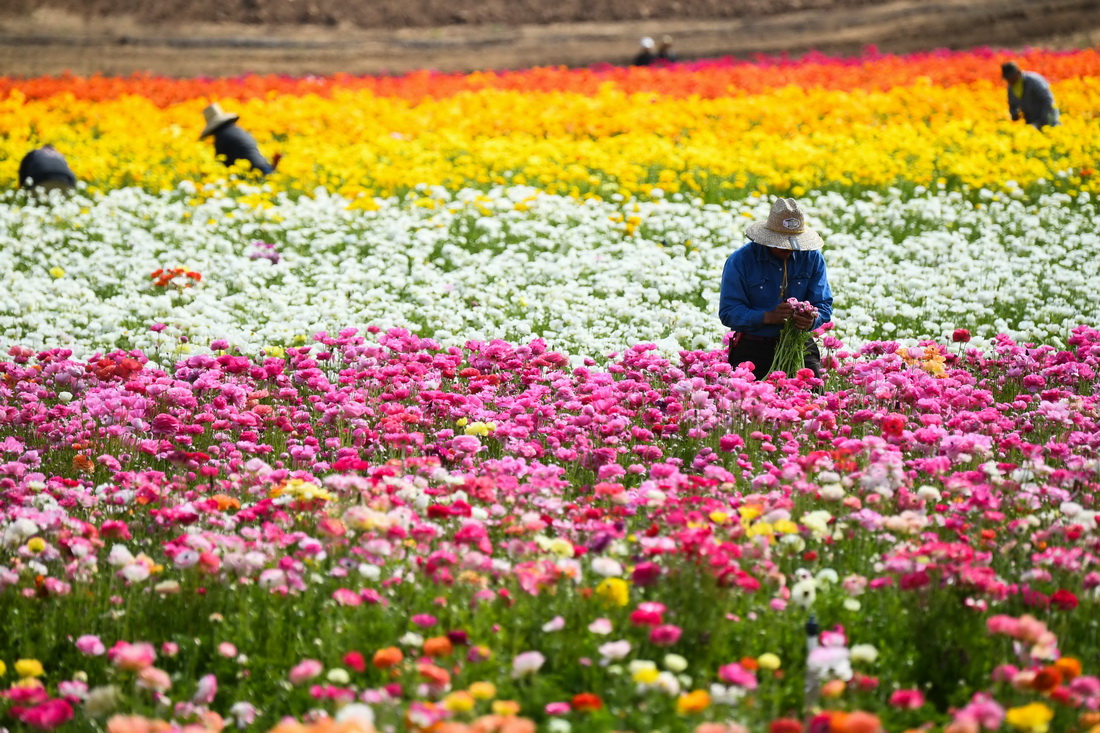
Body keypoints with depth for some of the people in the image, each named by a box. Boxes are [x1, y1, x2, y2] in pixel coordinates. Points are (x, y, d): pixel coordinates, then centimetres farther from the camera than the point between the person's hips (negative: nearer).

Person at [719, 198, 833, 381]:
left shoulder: (812, 258, 3)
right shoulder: (740, 260, -8)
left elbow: (823, 306, 3)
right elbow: (728, 312, -11)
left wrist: (812, 321, -22)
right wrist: (768, 317, -26)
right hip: (753, 348, -2)